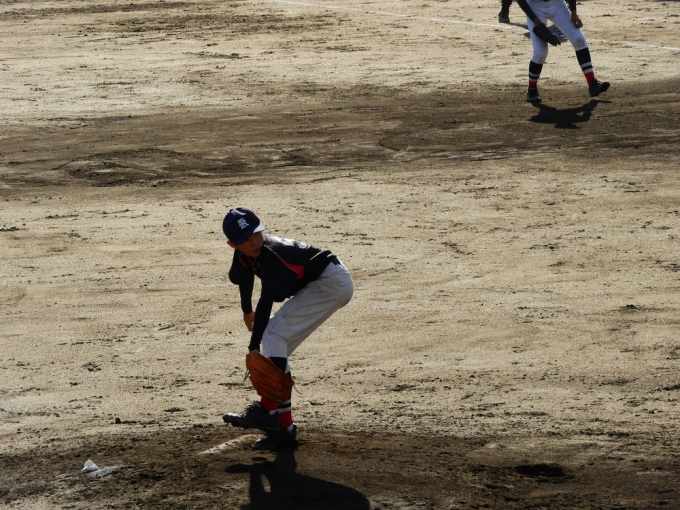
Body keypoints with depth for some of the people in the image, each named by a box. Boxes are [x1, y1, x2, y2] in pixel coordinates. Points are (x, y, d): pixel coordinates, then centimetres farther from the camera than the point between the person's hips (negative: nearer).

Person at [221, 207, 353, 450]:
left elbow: (267, 300, -41)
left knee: (273, 335, -19)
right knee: (276, 348, 6)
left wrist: (254, 347, -47)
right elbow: (242, 277, 20)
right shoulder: (244, 256, -4)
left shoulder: (271, 255, -31)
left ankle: (267, 410, -26)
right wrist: (247, 311, 33)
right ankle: (283, 426, 8)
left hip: (332, 282, -9)